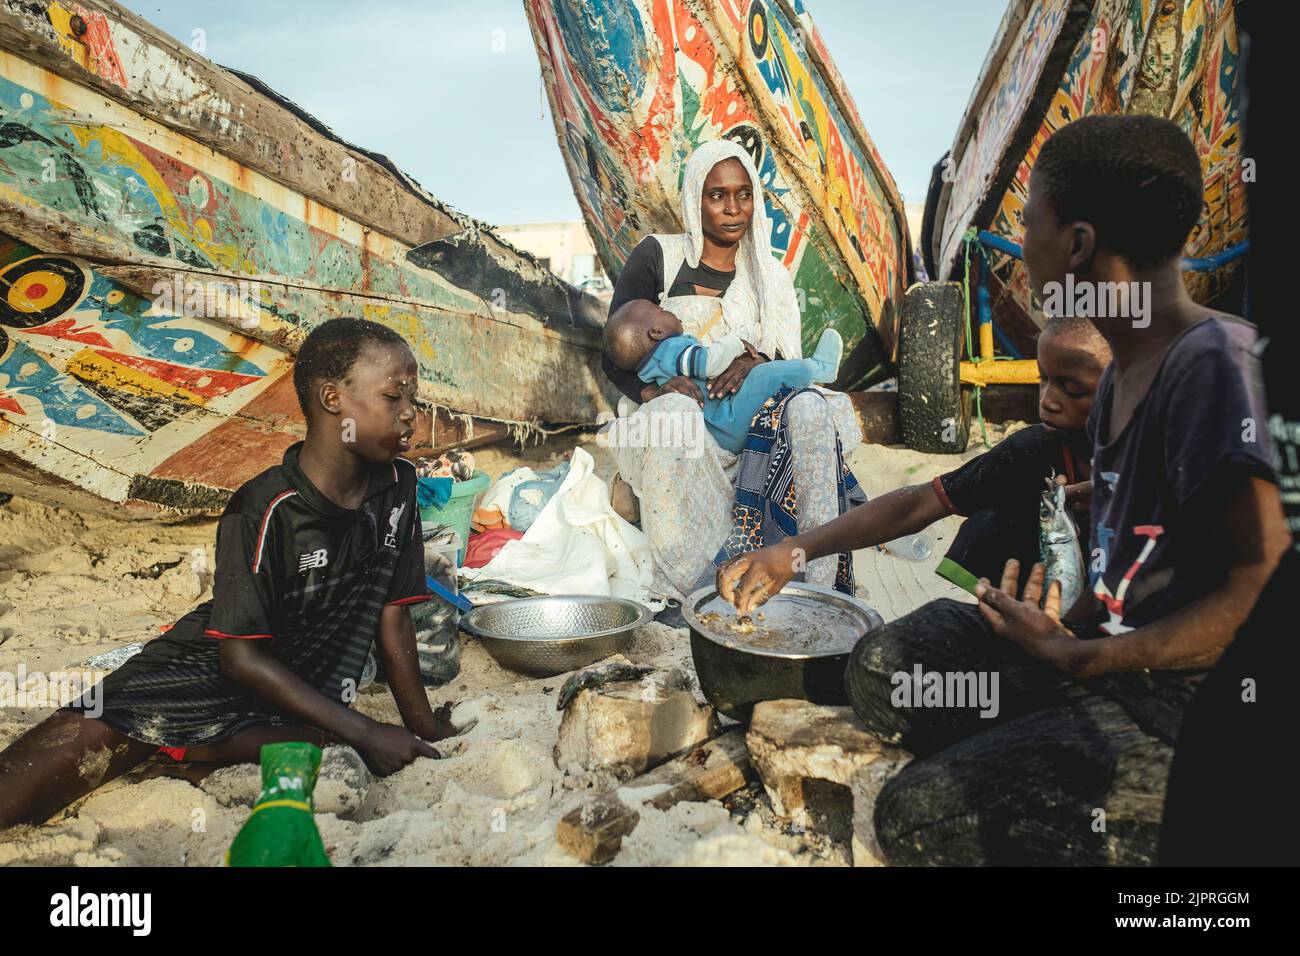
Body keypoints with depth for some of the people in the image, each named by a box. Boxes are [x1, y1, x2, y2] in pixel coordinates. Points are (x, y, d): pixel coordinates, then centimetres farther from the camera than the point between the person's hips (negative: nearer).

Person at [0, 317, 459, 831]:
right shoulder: (265, 510, -23)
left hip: (302, 692, 5)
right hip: (209, 672, -5)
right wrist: (365, 732, -21)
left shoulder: (398, 485, -7)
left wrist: (423, 725, 0)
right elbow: (242, 656, -20)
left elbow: (392, 614, -1)